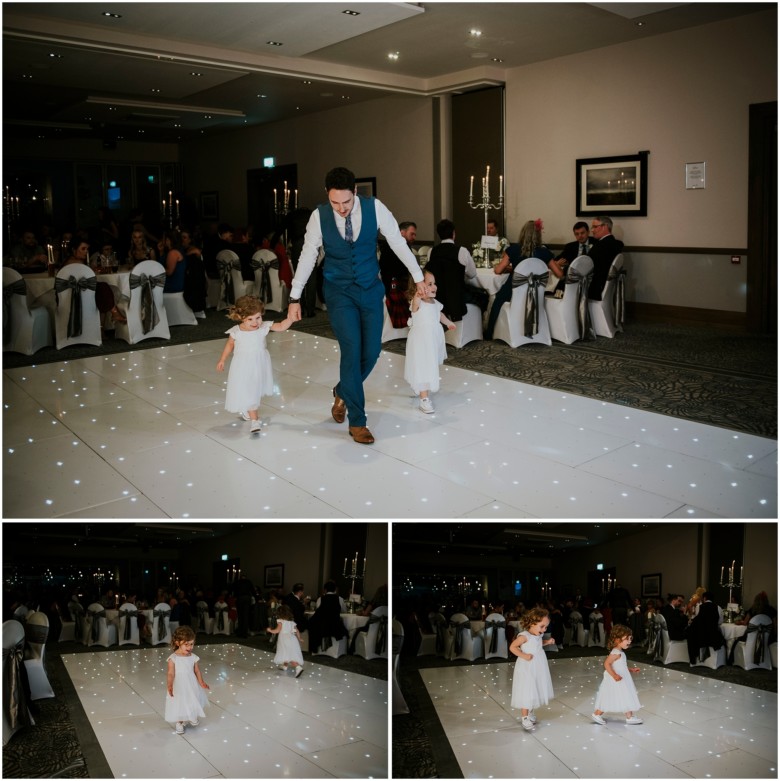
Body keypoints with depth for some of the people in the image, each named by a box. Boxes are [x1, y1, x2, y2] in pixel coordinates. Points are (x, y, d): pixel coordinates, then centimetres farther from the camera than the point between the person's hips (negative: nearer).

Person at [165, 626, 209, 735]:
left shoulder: (193, 657, -7)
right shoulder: (173, 659, -18)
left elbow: (197, 670, -1)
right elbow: (171, 674, -19)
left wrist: (201, 682, -12)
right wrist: (170, 686, -31)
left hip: (192, 686, 3)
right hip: (178, 688, -3)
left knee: (193, 703, 17)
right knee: (179, 705, 9)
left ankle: (192, 717, 46)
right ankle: (179, 723, 34)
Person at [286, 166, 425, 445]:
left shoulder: (375, 208, -12)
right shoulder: (319, 216, -12)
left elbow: (398, 243, -3)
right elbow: (307, 256, -3)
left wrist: (418, 276, 2)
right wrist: (294, 298, 0)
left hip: (371, 289, 2)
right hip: (339, 292, -2)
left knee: (372, 351, 2)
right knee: (351, 350, -12)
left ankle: (343, 392, 33)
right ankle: (357, 421, 0)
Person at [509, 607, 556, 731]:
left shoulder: (539, 635, 2)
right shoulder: (525, 636, -22)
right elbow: (512, 647, -22)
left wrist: (547, 642, 6)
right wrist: (523, 655, -28)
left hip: (538, 669, 8)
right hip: (526, 669, -8)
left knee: (534, 691, 17)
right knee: (526, 692, -1)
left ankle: (530, 712, 35)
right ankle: (524, 718, 11)